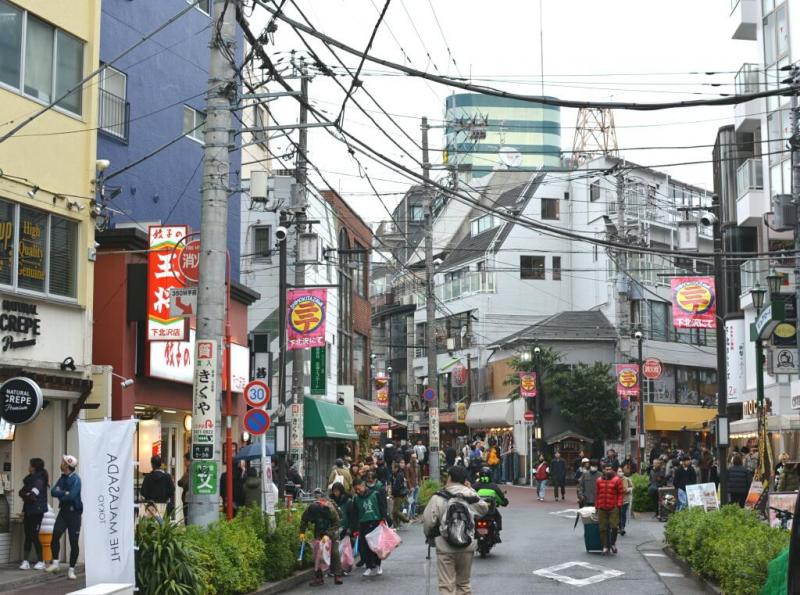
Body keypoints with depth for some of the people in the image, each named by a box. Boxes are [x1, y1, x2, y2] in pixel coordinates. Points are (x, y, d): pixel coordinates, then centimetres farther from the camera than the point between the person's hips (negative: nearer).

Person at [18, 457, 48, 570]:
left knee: (34, 536, -5)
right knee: (28, 536, 5)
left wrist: (25, 495, -2)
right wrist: (27, 495, -8)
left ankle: (40, 562, 5)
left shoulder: (39, 480, -12)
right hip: (28, 511, 8)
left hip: (37, 511, -8)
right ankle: (25, 561, 5)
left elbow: (33, 495, -20)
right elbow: (21, 492, 11)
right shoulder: (29, 479, 15)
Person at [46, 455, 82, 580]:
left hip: (74, 512, -6)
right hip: (63, 511, 6)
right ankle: (55, 562, 1)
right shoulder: (62, 478, 10)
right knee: (55, 534, -13)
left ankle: (71, 570, 6)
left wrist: (60, 495, -5)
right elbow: (53, 492, 0)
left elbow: (72, 496, -22)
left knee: (73, 542, -1)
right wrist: (64, 493, -16)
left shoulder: (75, 479, -12)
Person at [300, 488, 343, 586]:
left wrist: (328, 535, -37)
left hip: (332, 531, -3)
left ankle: (338, 576, -1)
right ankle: (319, 577, 1)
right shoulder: (310, 509, -25)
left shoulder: (330, 509, -35)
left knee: (334, 552, -9)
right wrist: (302, 532, -14)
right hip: (319, 532, 3)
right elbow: (304, 520, -5)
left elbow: (336, 524, -28)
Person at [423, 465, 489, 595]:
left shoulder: (438, 498, -8)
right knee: (464, 583, 18)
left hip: (445, 547, -3)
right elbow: (484, 509, 18)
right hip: (467, 546, 3)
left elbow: (428, 520, -8)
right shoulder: (471, 496, 1)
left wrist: (429, 536, 12)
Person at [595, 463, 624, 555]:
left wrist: (619, 504, -9)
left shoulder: (617, 480, -1)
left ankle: (613, 543, 16)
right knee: (603, 528, 3)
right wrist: (597, 506, 15)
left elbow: (621, 493, -1)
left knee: (614, 526, -7)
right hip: (602, 509, 3)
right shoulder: (599, 480, 11)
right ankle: (605, 546, 12)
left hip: (613, 508, -3)